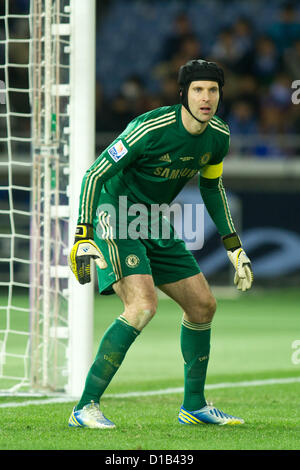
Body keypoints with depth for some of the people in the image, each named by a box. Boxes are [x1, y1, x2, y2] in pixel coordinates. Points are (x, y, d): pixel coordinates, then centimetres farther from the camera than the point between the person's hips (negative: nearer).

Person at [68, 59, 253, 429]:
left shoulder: (218, 136, -2)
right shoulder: (151, 129, -25)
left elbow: (211, 187, 18)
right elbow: (95, 174, -20)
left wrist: (234, 248, 17)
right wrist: (83, 239, -25)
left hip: (153, 224, 8)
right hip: (114, 217, -8)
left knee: (203, 305, 9)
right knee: (142, 306, -26)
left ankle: (194, 406, 26)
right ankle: (85, 407, -22)